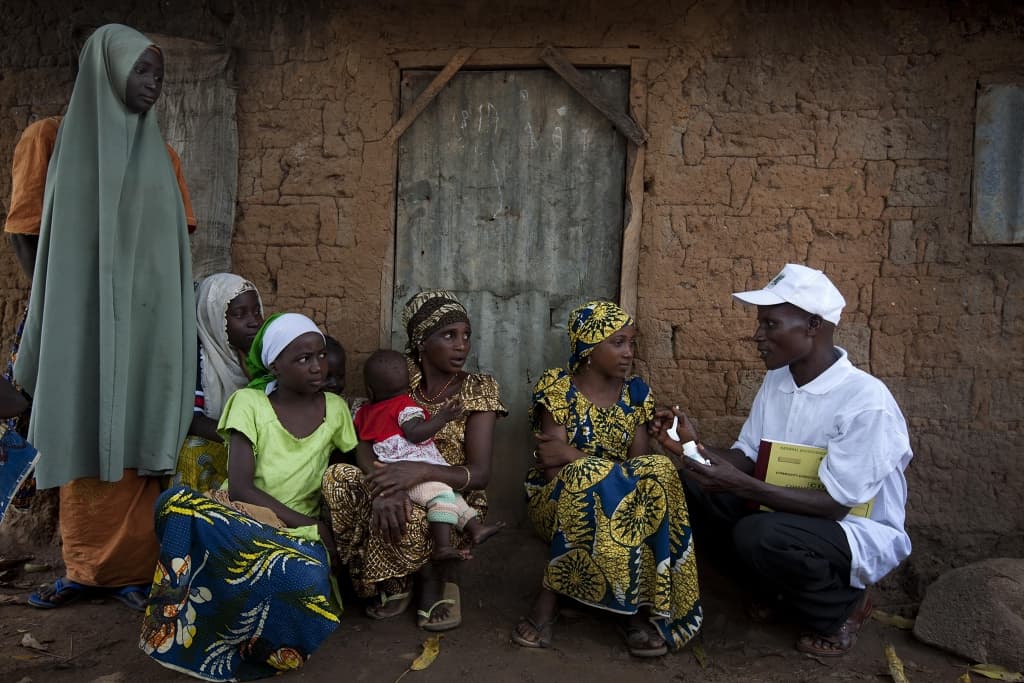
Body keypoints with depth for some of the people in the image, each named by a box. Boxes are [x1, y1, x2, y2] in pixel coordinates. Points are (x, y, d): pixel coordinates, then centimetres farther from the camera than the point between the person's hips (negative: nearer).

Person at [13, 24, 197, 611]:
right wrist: (56, 330, -3)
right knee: (86, 436, 2)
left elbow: (175, 237, 10)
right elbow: (59, 237, 2)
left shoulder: (157, 152, 11)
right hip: (89, 315, -1)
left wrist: (174, 323, 4)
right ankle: (85, 568, 14)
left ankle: (131, 567, 9)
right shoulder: (76, 145, 4)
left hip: (146, 318, 1)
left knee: (139, 436, 1)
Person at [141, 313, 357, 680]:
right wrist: (307, 522, -18)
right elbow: (240, 487, -13)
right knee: (177, 501, -35)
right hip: (241, 517, -1)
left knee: (310, 584, -37)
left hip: (299, 532, 1)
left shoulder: (335, 408, 3)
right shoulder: (248, 403, -6)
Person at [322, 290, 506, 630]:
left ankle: (436, 578, 0)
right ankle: (395, 579, -3)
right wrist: (384, 485, -34)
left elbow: (479, 474, -16)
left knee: (405, 517, -35)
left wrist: (421, 471, -35)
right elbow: (365, 444, -11)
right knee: (337, 478, -23)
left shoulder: (478, 390, -8)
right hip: (403, 492, 3)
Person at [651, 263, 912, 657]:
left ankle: (840, 608, -1)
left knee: (758, 535, -34)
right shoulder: (777, 379, -2)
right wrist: (694, 445, -17)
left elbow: (835, 504, -26)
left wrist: (741, 486, -35)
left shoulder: (866, 401, -26)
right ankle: (775, 589, 9)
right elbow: (746, 457, 2)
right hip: (791, 516, 7)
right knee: (695, 488, -10)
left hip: (861, 533, -7)